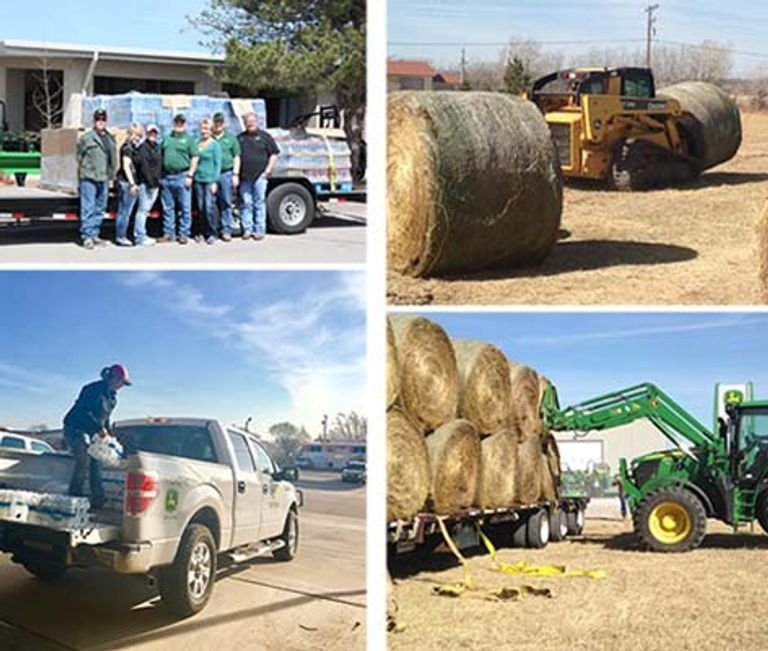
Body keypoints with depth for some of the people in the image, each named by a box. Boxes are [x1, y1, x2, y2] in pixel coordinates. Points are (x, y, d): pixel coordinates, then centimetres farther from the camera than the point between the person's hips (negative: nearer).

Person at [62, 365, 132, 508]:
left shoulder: (112, 397, 9)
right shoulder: (94, 389, -20)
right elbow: (84, 411, -25)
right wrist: (99, 429, -27)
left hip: (90, 432, 9)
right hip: (75, 429, -9)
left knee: (95, 463, 3)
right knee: (84, 460, -18)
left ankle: (99, 500, 3)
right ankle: (75, 495, -14)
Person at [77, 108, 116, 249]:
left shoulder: (110, 138, 14)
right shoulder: (86, 138, -4)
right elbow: (79, 157, 2)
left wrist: (110, 174, 16)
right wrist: (82, 171, 1)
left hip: (104, 179, 6)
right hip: (89, 179, -6)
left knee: (100, 209, 11)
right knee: (88, 208, -6)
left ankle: (95, 235, 20)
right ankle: (87, 236, -3)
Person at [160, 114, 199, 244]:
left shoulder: (189, 139, 2)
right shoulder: (167, 139, 16)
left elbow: (194, 158, -3)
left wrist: (190, 175, -11)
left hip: (182, 177, -5)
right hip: (167, 177, 5)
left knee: (185, 208, -2)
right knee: (167, 208, 8)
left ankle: (184, 234, 4)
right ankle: (168, 233, 15)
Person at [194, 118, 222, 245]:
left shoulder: (215, 144, -2)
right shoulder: (197, 144, 10)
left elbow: (218, 164, -4)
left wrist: (215, 182, -10)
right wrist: (192, 176, 5)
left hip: (210, 179, -4)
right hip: (198, 179, 4)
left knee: (209, 207, -10)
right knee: (201, 207, 5)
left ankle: (212, 234, -3)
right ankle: (205, 233, 15)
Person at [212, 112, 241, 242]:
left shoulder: (231, 138, 11)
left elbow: (236, 158, 10)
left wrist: (235, 174, 1)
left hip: (226, 174, -1)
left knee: (226, 204, 0)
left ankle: (226, 231, 4)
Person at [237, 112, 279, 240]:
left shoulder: (264, 136, 6)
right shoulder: (240, 138, 15)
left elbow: (274, 154, 5)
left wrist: (268, 171, -4)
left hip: (260, 176, -3)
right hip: (244, 177, 3)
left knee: (259, 203, -2)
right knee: (246, 203, 2)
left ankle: (259, 230, 2)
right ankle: (247, 229, 8)